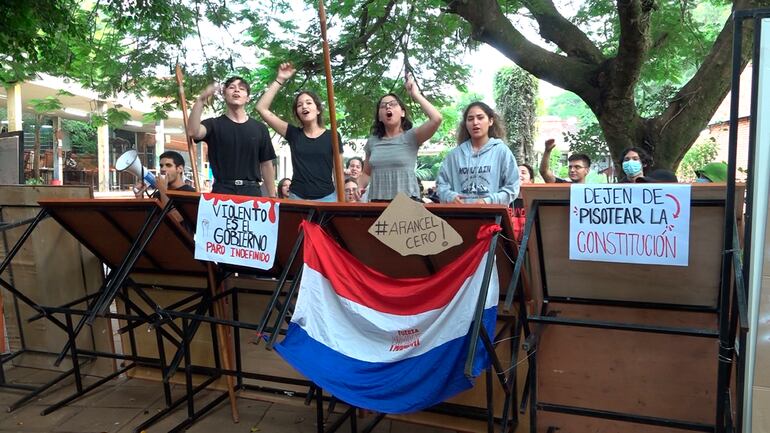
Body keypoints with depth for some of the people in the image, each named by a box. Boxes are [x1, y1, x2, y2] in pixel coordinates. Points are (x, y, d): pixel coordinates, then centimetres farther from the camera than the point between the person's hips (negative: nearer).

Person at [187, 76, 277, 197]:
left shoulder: (260, 128, 11)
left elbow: (266, 165, 12)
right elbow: (193, 132, -16)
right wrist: (201, 100, -21)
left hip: (252, 191, 2)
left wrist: (272, 197, 10)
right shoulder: (214, 124, 6)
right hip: (222, 190, -1)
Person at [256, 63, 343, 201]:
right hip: (297, 198, 1)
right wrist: (280, 80, 0)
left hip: (326, 198, -1)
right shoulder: (293, 134, 8)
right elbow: (262, 108, 4)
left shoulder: (332, 137, 4)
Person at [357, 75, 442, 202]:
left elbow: (436, 119, -15)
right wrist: (358, 188, -1)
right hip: (377, 202, 3)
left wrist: (415, 94, -6)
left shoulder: (411, 137, 1)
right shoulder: (372, 142, 12)